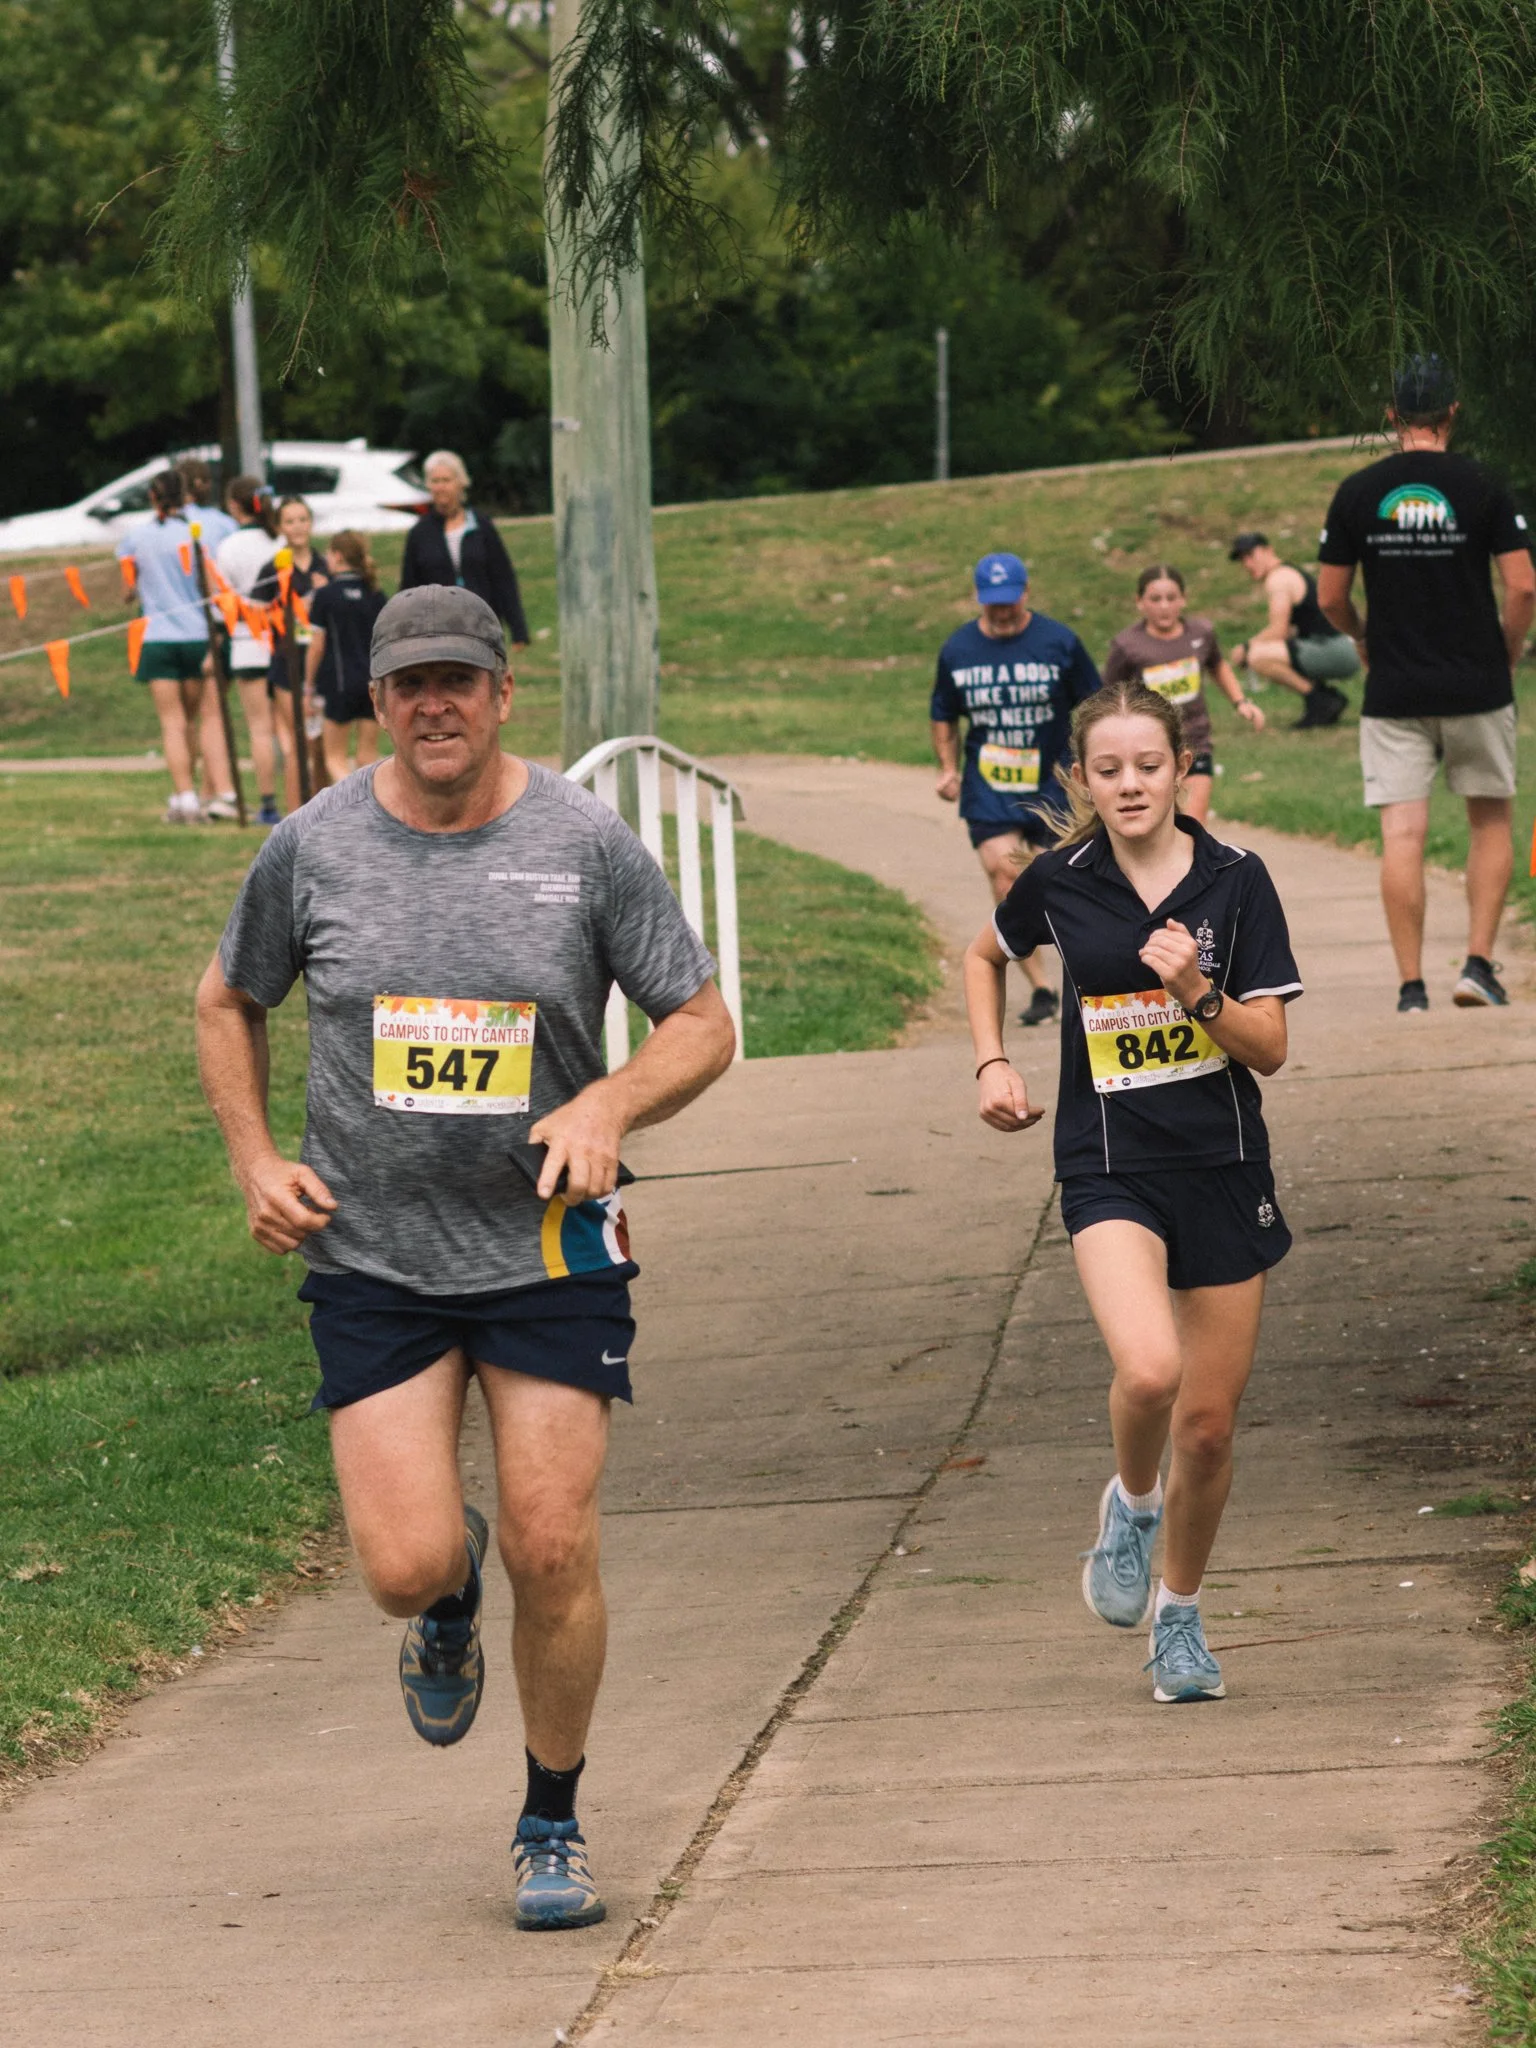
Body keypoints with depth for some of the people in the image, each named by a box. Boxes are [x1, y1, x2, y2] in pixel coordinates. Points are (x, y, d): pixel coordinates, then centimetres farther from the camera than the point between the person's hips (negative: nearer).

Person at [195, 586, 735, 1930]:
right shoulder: (313, 847, -1)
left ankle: (554, 1825, 17)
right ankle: (454, 1595, 31)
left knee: (554, 1553, -4)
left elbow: (703, 1024, 2)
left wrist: (610, 1107, -16)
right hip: (371, 1256, 1)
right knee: (407, 1567, -9)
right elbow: (229, 1003, 16)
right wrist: (256, 1162, 4)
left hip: (549, 1250, -1)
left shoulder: (587, 844, -5)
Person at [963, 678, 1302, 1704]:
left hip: (1224, 1168, 1)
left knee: (1209, 1424, 6)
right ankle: (1132, 1503, 5)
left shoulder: (1235, 879, -4)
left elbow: (1270, 1048, -5)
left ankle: (1180, 1612, 30)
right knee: (1148, 1369, -28)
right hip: (1110, 1167, -1)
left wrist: (1197, 990, -22)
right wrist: (994, 1063, 8)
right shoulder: (1061, 882, -1)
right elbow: (985, 957, 21)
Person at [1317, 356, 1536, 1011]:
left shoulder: (1357, 493, 0)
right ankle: (1478, 964, 4)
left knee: (1402, 834, 0)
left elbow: (1331, 597, 3)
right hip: (1477, 688, -1)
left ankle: (1411, 985, -4)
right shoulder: (1482, 488, -4)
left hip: (1393, 693, 1)